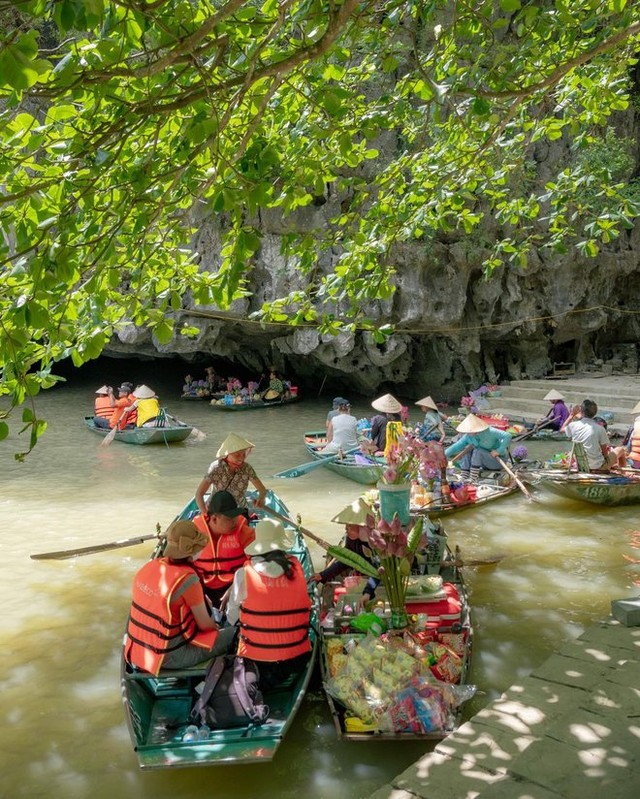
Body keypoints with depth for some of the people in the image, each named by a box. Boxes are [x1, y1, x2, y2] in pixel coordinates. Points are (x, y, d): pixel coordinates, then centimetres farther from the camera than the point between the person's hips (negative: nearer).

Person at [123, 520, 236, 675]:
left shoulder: (150, 566, -3)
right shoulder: (187, 579, -24)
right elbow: (205, 624, -12)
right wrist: (216, 628, 10)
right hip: (168, 657, -7)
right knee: (233, 635, 2)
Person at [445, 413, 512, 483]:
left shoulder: (489, 432, -26)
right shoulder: (468, 436, -8)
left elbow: (507, 436, -33)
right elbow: (457, 446, -11)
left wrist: (499, 451, -34)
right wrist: (444, 454, -22)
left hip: (498, 460, -6)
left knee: (478, 451, -29)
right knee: (465, 450, -13)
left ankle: (473, 478, -28)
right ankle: (464, 477, -18)